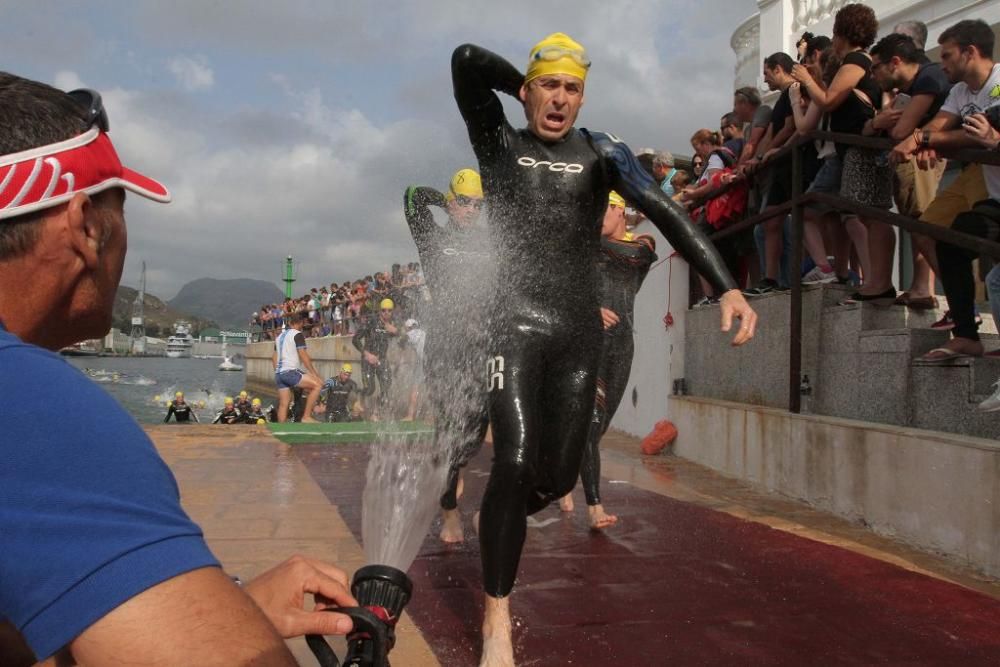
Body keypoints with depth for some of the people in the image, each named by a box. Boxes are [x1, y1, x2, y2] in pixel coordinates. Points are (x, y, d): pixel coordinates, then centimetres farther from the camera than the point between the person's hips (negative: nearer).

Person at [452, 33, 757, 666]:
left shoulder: (600, 151, 9)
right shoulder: (500, 143, 8)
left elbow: (663, 210, -6)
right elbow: (467, 60, -7)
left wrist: (727, 285, -19)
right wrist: (523, 86, 10)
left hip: (581, 331, 3)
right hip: (516, 322, -2)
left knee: (559, 476, 2)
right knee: (516, 462, -18)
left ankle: (499, 522, 38)